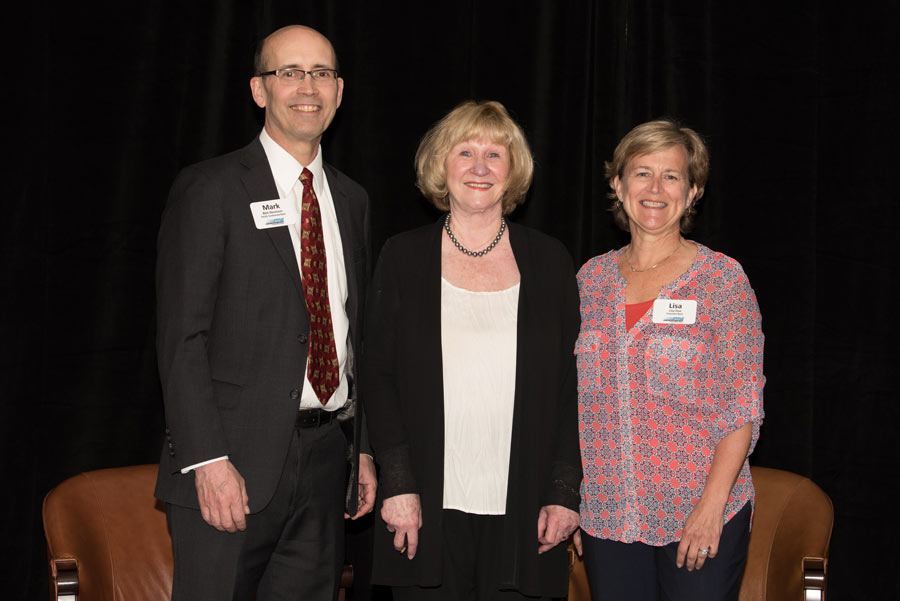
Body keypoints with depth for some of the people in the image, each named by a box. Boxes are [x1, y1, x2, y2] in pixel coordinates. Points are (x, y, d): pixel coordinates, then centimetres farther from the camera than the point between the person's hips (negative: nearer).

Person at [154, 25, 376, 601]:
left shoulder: (352, 200, 15)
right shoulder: (210, 189, -4)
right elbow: (182, 336, -10)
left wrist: (365, 449, 15)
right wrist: (207, 460, -17)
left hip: (327, 458, 5)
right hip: (237, 457, -5)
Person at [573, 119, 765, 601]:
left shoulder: (722, 277, -3)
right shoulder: (592, 277, 8)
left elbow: (744, 406, -6)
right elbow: (576, 398, 12)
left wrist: (712, 505, -15)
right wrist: (570, 499, 6)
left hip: (700, 514, -3)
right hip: (607, 516, 3)